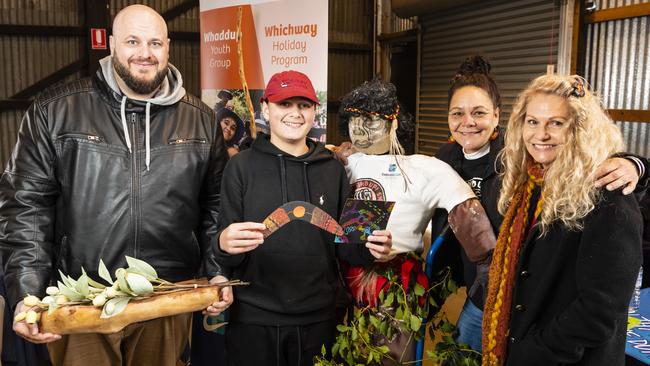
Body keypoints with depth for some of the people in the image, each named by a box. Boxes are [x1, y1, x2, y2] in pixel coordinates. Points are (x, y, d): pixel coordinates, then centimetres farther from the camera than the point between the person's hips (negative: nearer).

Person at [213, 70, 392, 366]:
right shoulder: (242, 166, -4)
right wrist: (225, 245, -26)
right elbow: (225, 240, -4)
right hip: (253, 319, -2)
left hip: (318, 318, 3)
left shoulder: (332, 168, 4)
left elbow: (342, 243, 10)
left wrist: (369, 249, -10)